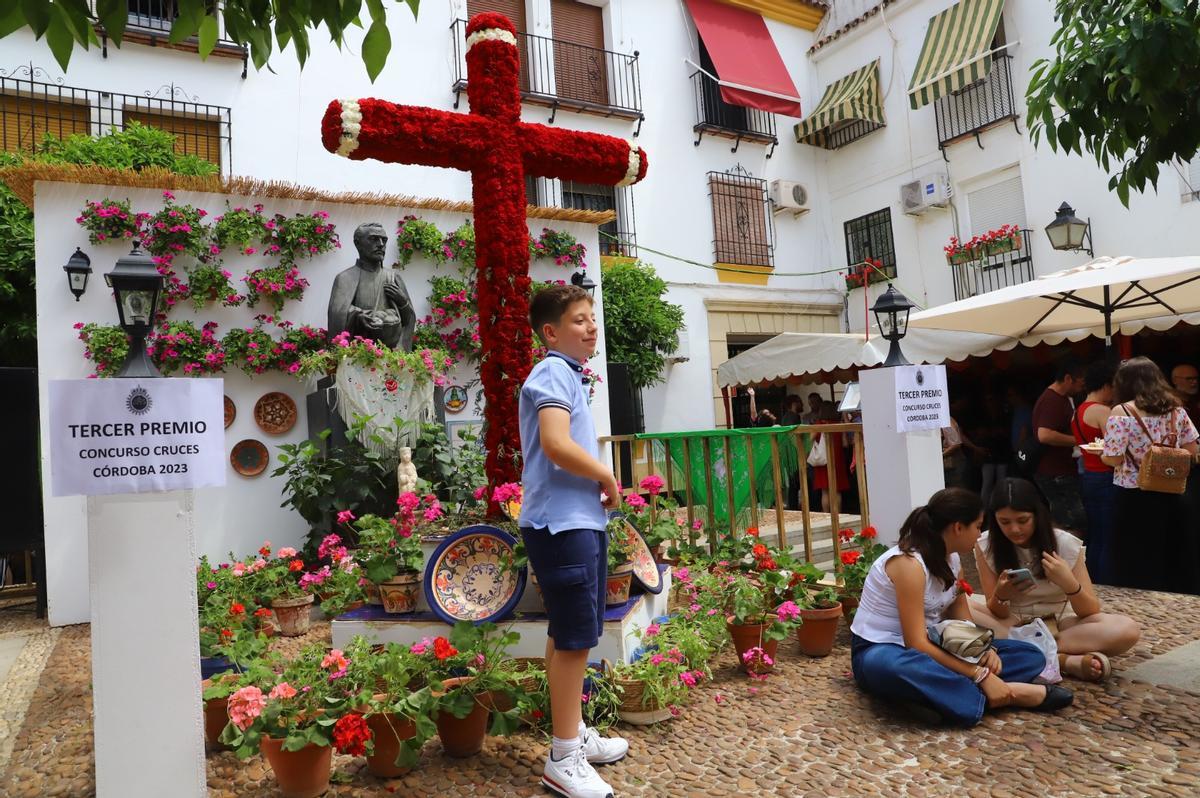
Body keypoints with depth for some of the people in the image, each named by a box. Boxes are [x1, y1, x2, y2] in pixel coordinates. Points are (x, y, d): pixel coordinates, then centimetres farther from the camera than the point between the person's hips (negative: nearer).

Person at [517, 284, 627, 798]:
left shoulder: (567, 374, 18)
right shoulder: (553, 372, -13)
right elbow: (556, 445, -27)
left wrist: (597, 485, 9)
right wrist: (608, 477, -12)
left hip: (578, 520, 10)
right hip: (562, 523, -10)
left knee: (570, 634, 18)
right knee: (574, 637, -3)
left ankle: (575, 734, 32)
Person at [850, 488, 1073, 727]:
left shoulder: (952, 559, 3)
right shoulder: (909, 563, -24)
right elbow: (916, 644, -28)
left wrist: (985, 649, -15)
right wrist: (980, 675, -28)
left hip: (929, 648, 8)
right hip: (879, 653, -8)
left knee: (1031, 655, -3)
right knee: (898, 667, -47)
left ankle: (934, 694, -23)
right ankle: (1011, 694, -31)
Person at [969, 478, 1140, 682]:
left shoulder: (1066, 543, -12)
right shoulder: (986, 545, -12)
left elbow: (1091, 612, -12)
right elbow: (997, 614, -9)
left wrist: (1069, 583, -31)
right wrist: (1001, 595, -32)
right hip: (1011, 623, 0)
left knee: (1127, 630, -27)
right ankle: (1067, 660, -31)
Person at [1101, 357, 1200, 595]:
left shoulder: (1121, 412, -12)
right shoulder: (1176, 408, 4)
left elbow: (1114, 458, -16)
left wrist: (1099, 452, 4)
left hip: (1135, 499, -5)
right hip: (1171, 496, 5)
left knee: (1137, 570, 6)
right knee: (1177, 559, 18)